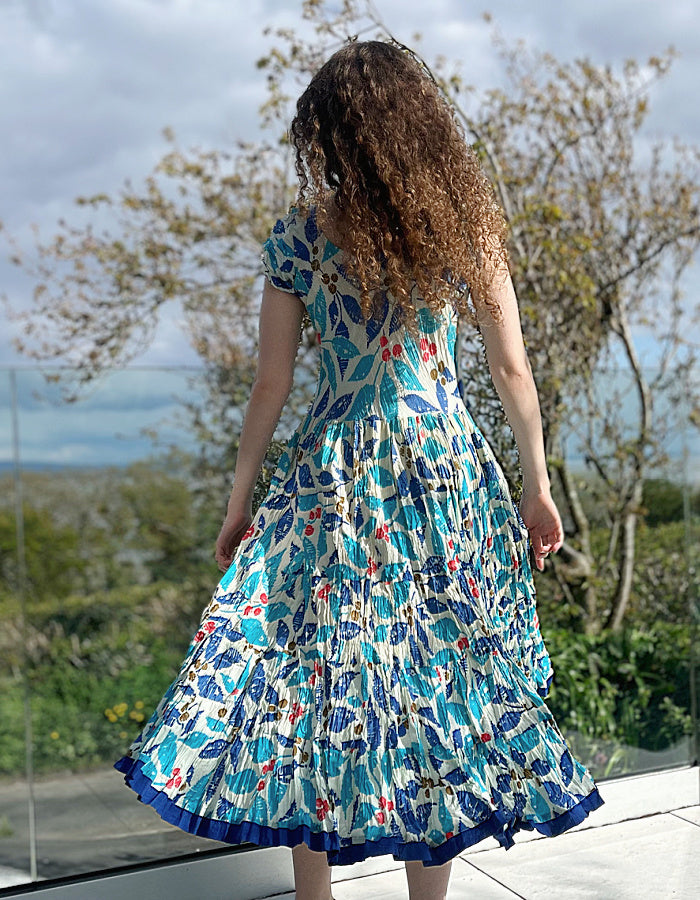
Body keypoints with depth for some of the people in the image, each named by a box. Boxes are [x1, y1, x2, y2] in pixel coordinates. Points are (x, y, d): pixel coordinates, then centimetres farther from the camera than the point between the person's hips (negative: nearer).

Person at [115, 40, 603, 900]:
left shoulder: (298, 237, -6)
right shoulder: (468, 225, -1)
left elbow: (270, 385, -3)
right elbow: (512, 369, 1)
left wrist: (239, 499, 9)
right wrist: (537, 487, 11)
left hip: (334, 475, -2)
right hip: (450, 468, 2)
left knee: (314, 673, 10)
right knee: (442, 663, 12)